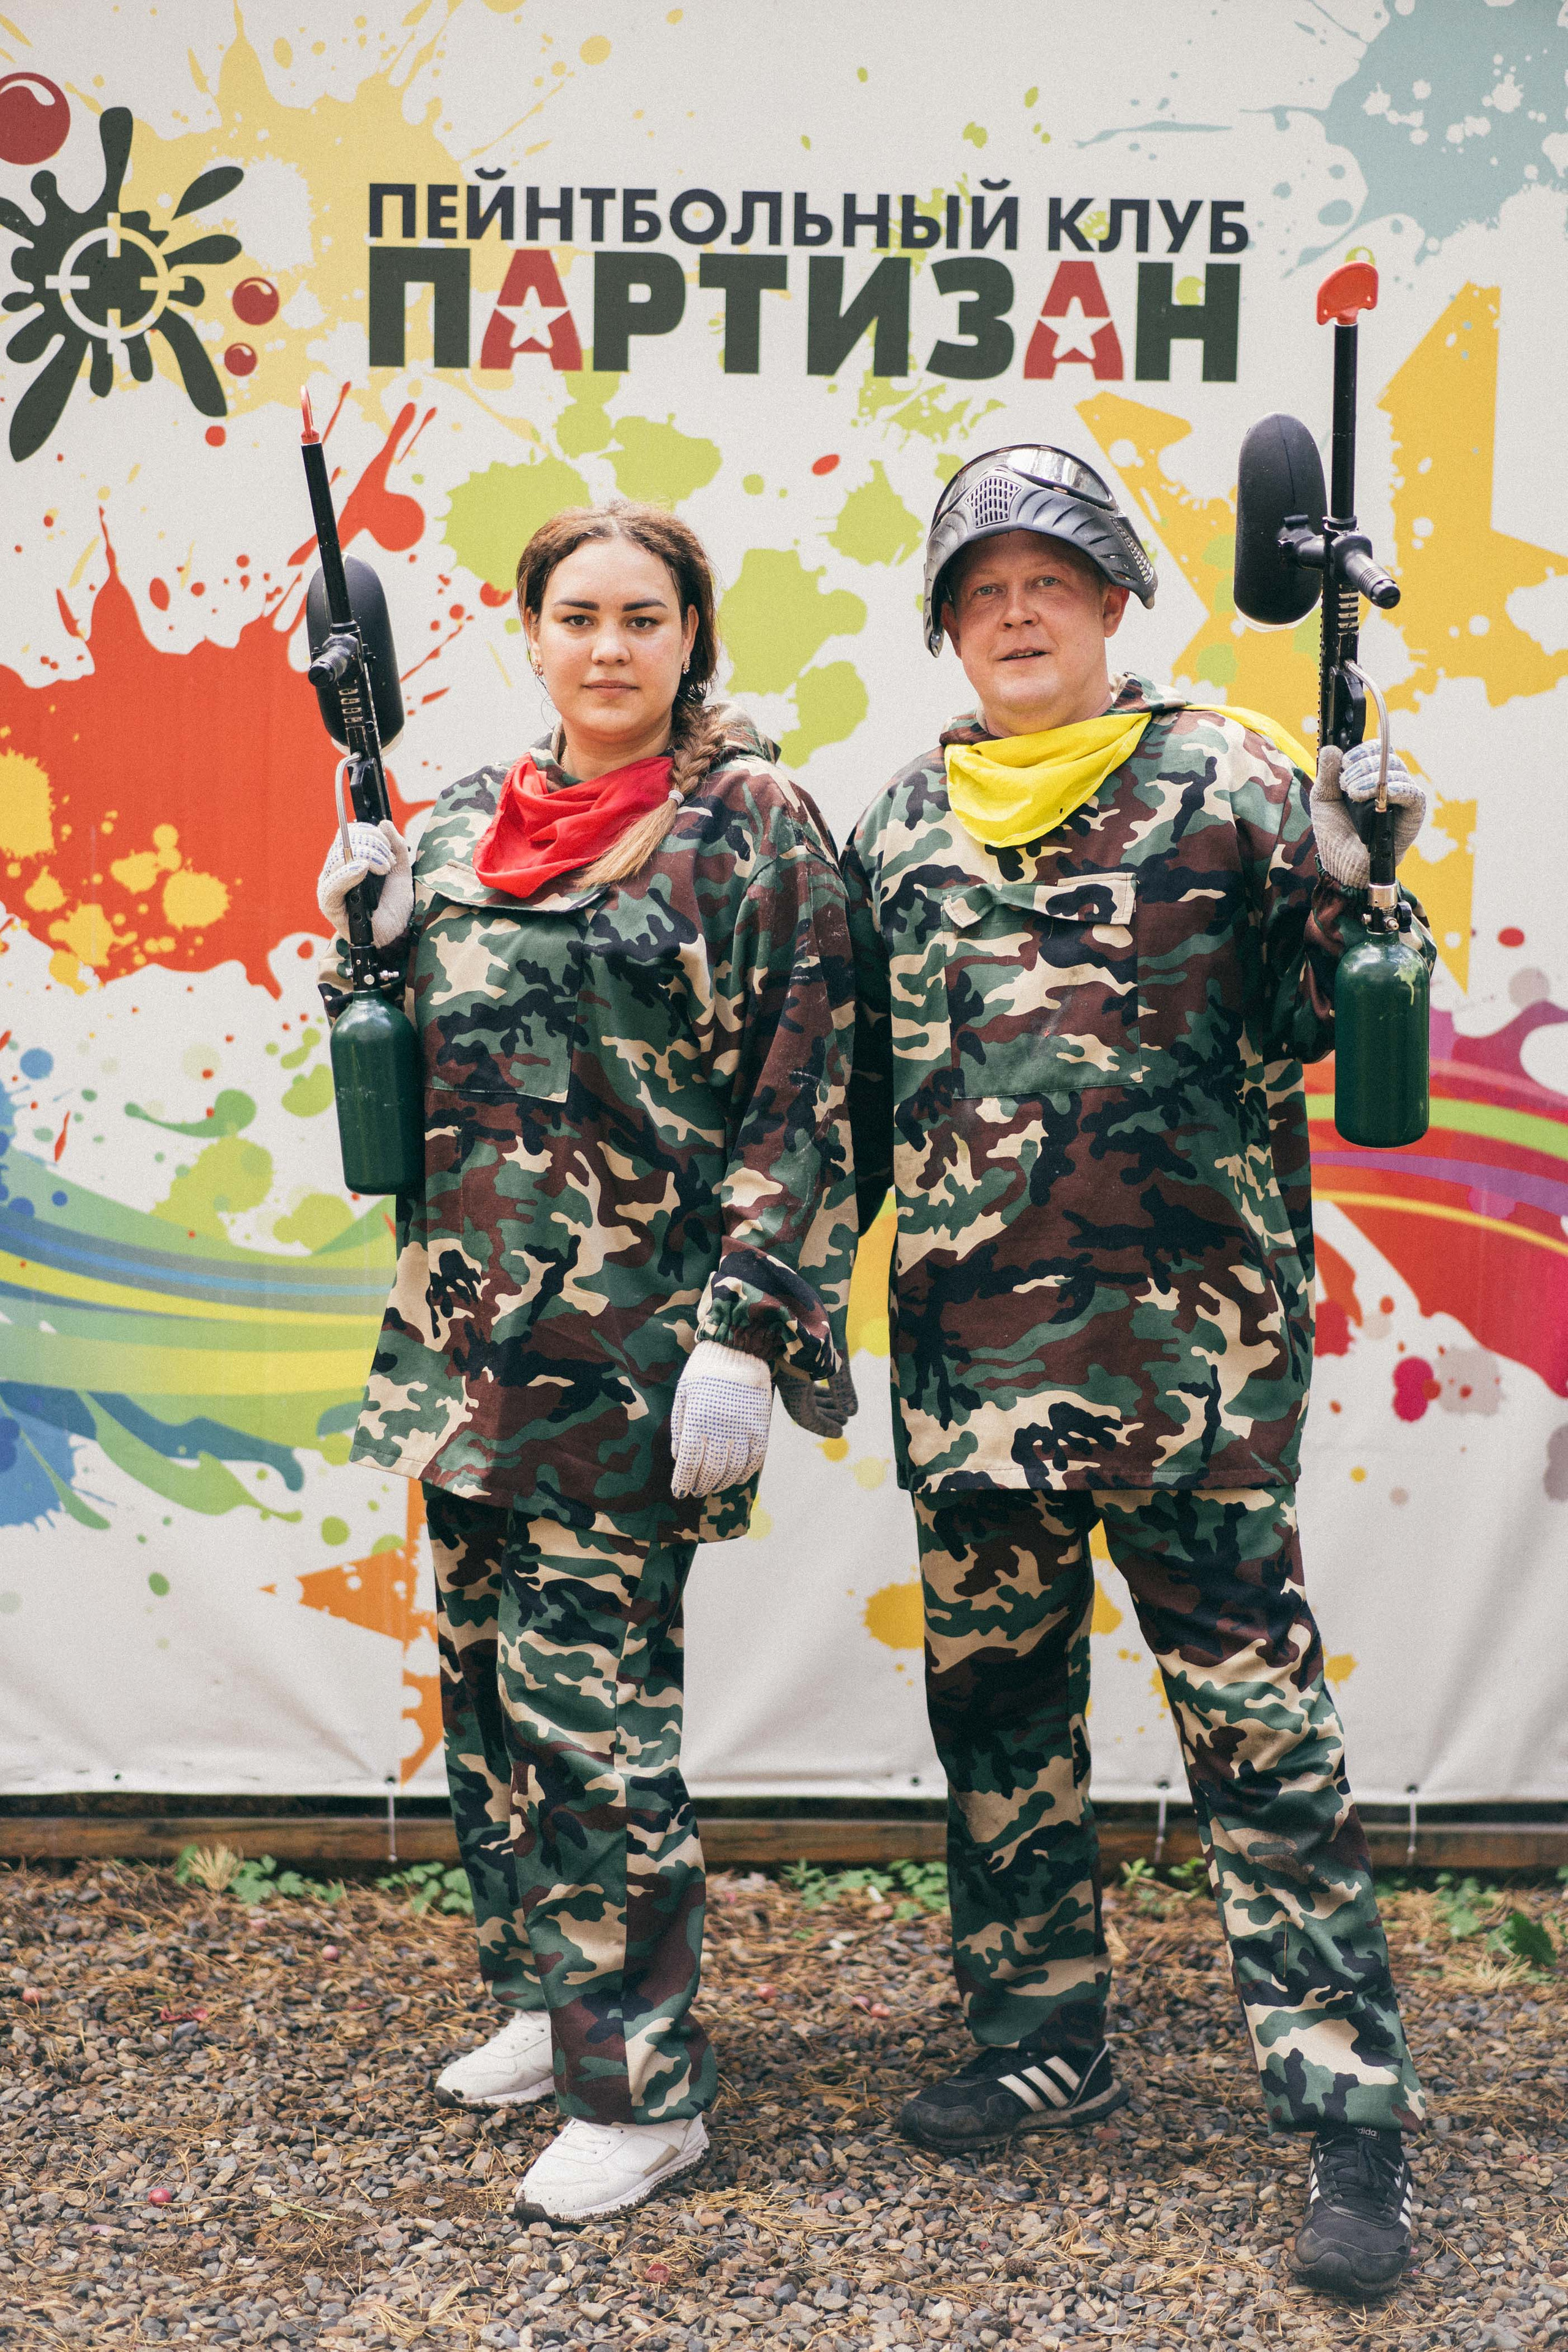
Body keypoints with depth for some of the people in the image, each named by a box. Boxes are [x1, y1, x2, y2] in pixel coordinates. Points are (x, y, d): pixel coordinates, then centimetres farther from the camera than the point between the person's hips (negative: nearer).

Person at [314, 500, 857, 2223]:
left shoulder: (751, 823, -6)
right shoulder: (463, 825, 12)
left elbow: (798, 1099, -10)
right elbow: (412, 1056, 21)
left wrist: (741, 1336, -16)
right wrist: (367, 922, 2)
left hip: (626, 1342, -7)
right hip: (468, 1319, 7)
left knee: (587, 1693, -6)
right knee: (484, 1669, 14)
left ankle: (641, 2086, 8)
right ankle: (546, 1996, 32)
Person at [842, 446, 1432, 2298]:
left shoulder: (1224, 779, 1)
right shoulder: (899, 825, 13)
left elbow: (1313, 1007, -5)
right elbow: (851, 1082, 18)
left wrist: (1360, 879, -24)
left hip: (1188, 1339, -5)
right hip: (968, 1349, 5)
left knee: (1254, 1711, -3)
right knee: (993, 1699, 14)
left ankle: (1350, 2114, 7)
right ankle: (1039, 2041, 32)